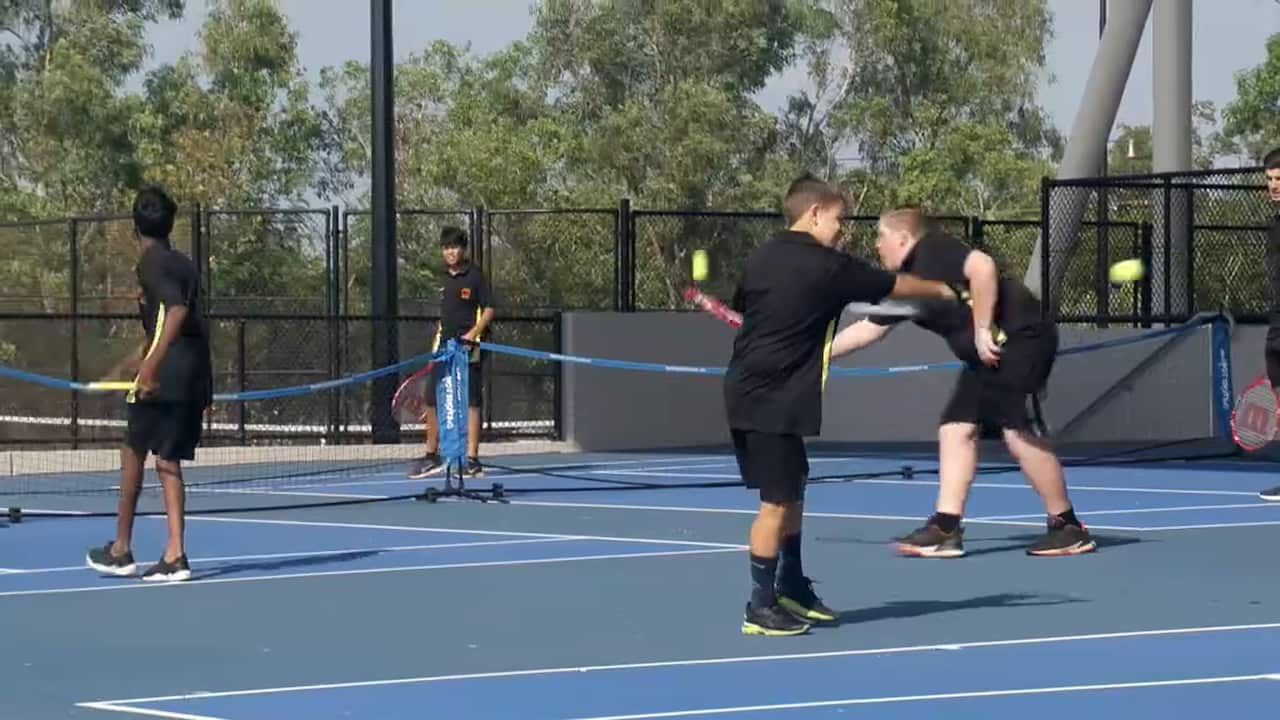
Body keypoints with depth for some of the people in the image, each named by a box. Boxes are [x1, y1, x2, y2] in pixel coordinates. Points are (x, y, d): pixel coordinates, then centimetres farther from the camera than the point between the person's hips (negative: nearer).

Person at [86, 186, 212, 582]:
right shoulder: (184, 265, 19)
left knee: (133, 453, 7)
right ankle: (175, 555, -2)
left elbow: (176, 310, -22)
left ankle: (121, 550, 14)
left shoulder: (151, 262, -5)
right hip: (197, 375, 7)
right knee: (168, 463, 8)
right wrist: (130, 362, 43)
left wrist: (150, 365, -28)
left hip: (165, 373, -7)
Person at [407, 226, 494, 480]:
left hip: (468, 349, -7)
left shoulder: (474, 276, -5)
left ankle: (472, 461, -3)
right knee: (433, 402, 9)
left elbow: (489, 309, -7)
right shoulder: (444, 278, 15)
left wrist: (474, 333, -20)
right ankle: (432, 456, 21)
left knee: (470, 403, -5)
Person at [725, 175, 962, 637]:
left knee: (792, 492, 18)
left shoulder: (761, 257, 8)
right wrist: (941, 290, 21)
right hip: (775, 402, -8)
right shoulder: (828, 266, -10)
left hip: (746, 390, 8)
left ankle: (792, 589, 26)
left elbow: (738, 312, 18)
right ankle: (761, 609, -1)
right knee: (776, 503, -3)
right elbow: (894, 286, 4)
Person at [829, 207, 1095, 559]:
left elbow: (982, 266, -25)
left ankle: (1068, 527, -3)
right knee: (955, 429, 4)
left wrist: (983, 327, -22)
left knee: (1020, 433, -13)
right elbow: (868, 329, 27)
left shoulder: (933, 250, -10)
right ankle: (946, 528, 2)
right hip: (987, 356, 10)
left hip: (1022, 336, -10)